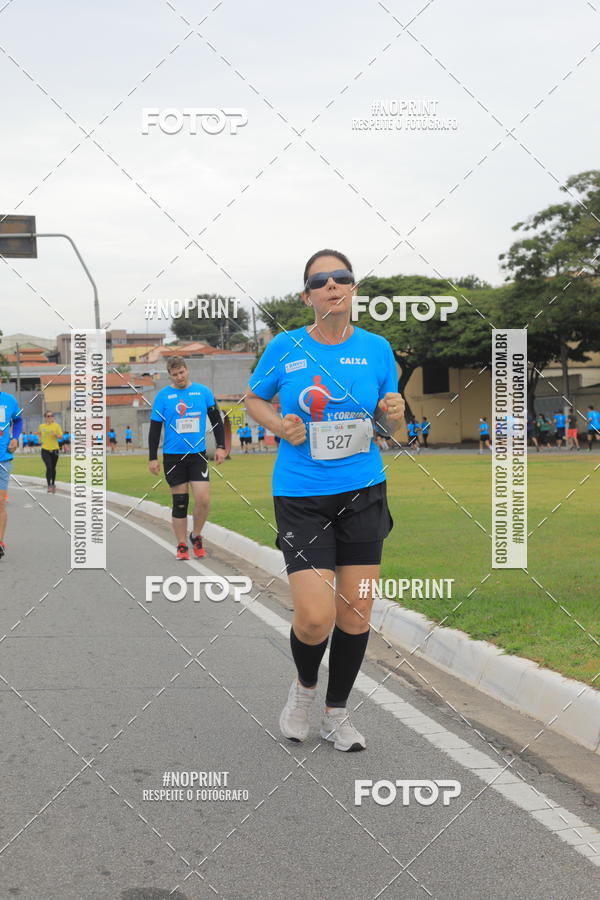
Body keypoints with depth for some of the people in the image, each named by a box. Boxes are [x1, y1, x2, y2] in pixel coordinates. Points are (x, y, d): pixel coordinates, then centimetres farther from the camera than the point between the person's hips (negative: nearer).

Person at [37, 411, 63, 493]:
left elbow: (61, 436, -3)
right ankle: (49, 486, -8)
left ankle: (53, 484, 29)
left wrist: (55, 435, -22)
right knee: (49, 468, -13)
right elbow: (39, 433, 23)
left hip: (54, 449, 0)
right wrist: (40, 439, 5)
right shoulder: (41, 426, 2)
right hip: (45, 450, 0)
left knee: (53, 468, 12)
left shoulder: (56, 425, -2)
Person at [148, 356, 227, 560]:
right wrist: (152, 458, 0)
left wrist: (221, 446, 3)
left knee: (203, 499, -10)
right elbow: (155, 428, 3)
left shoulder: (203, 391, 3)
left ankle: (196, 536, 14)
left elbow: (216, 420, 10)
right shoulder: (163, 396, 0)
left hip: (198, 454, 1)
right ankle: (182, 545, 13)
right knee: (179, 502, 3)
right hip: (173, 457, -1)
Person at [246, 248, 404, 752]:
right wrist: (279, 426, -6)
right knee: (315, 617, -13)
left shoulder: (376, 348, 3)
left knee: (355, 614, 6)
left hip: (362, 492, 3)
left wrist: (394, 414, -9)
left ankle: (336, 713, 27)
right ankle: (305, 687, 22)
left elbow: (391, 421, 14)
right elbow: (254, 399, 13)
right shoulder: (285, 347, -3)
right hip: (301, 496, -2)